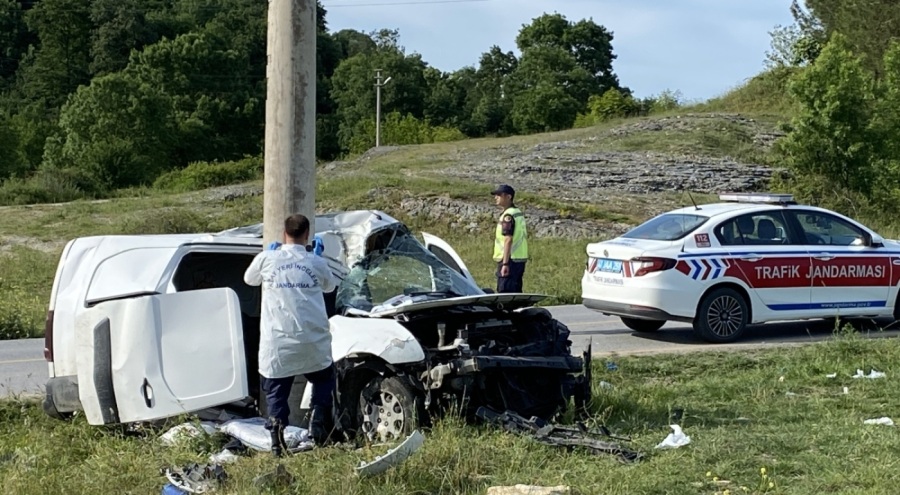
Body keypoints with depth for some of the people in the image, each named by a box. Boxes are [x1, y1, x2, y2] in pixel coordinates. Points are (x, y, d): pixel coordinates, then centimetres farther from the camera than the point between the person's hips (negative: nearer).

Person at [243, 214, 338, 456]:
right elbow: (330, 285, 22)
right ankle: (319, 418, 8)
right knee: (324, 379, 23)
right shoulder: (316, 263, 1)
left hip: (277, 343, -1)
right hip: (313, 342, 1)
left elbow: (249, 279, 20)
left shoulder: (267, 259, -2)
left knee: (276, 390, 7)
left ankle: (277, 424, -10)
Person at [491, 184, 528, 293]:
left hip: (510, 259, -10)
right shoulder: (519, 213, 16)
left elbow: (508, 240, -21)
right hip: (520, 259, 10)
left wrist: (505, 263, -23)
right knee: (516, 293, 14)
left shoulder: (508, 216, -13)